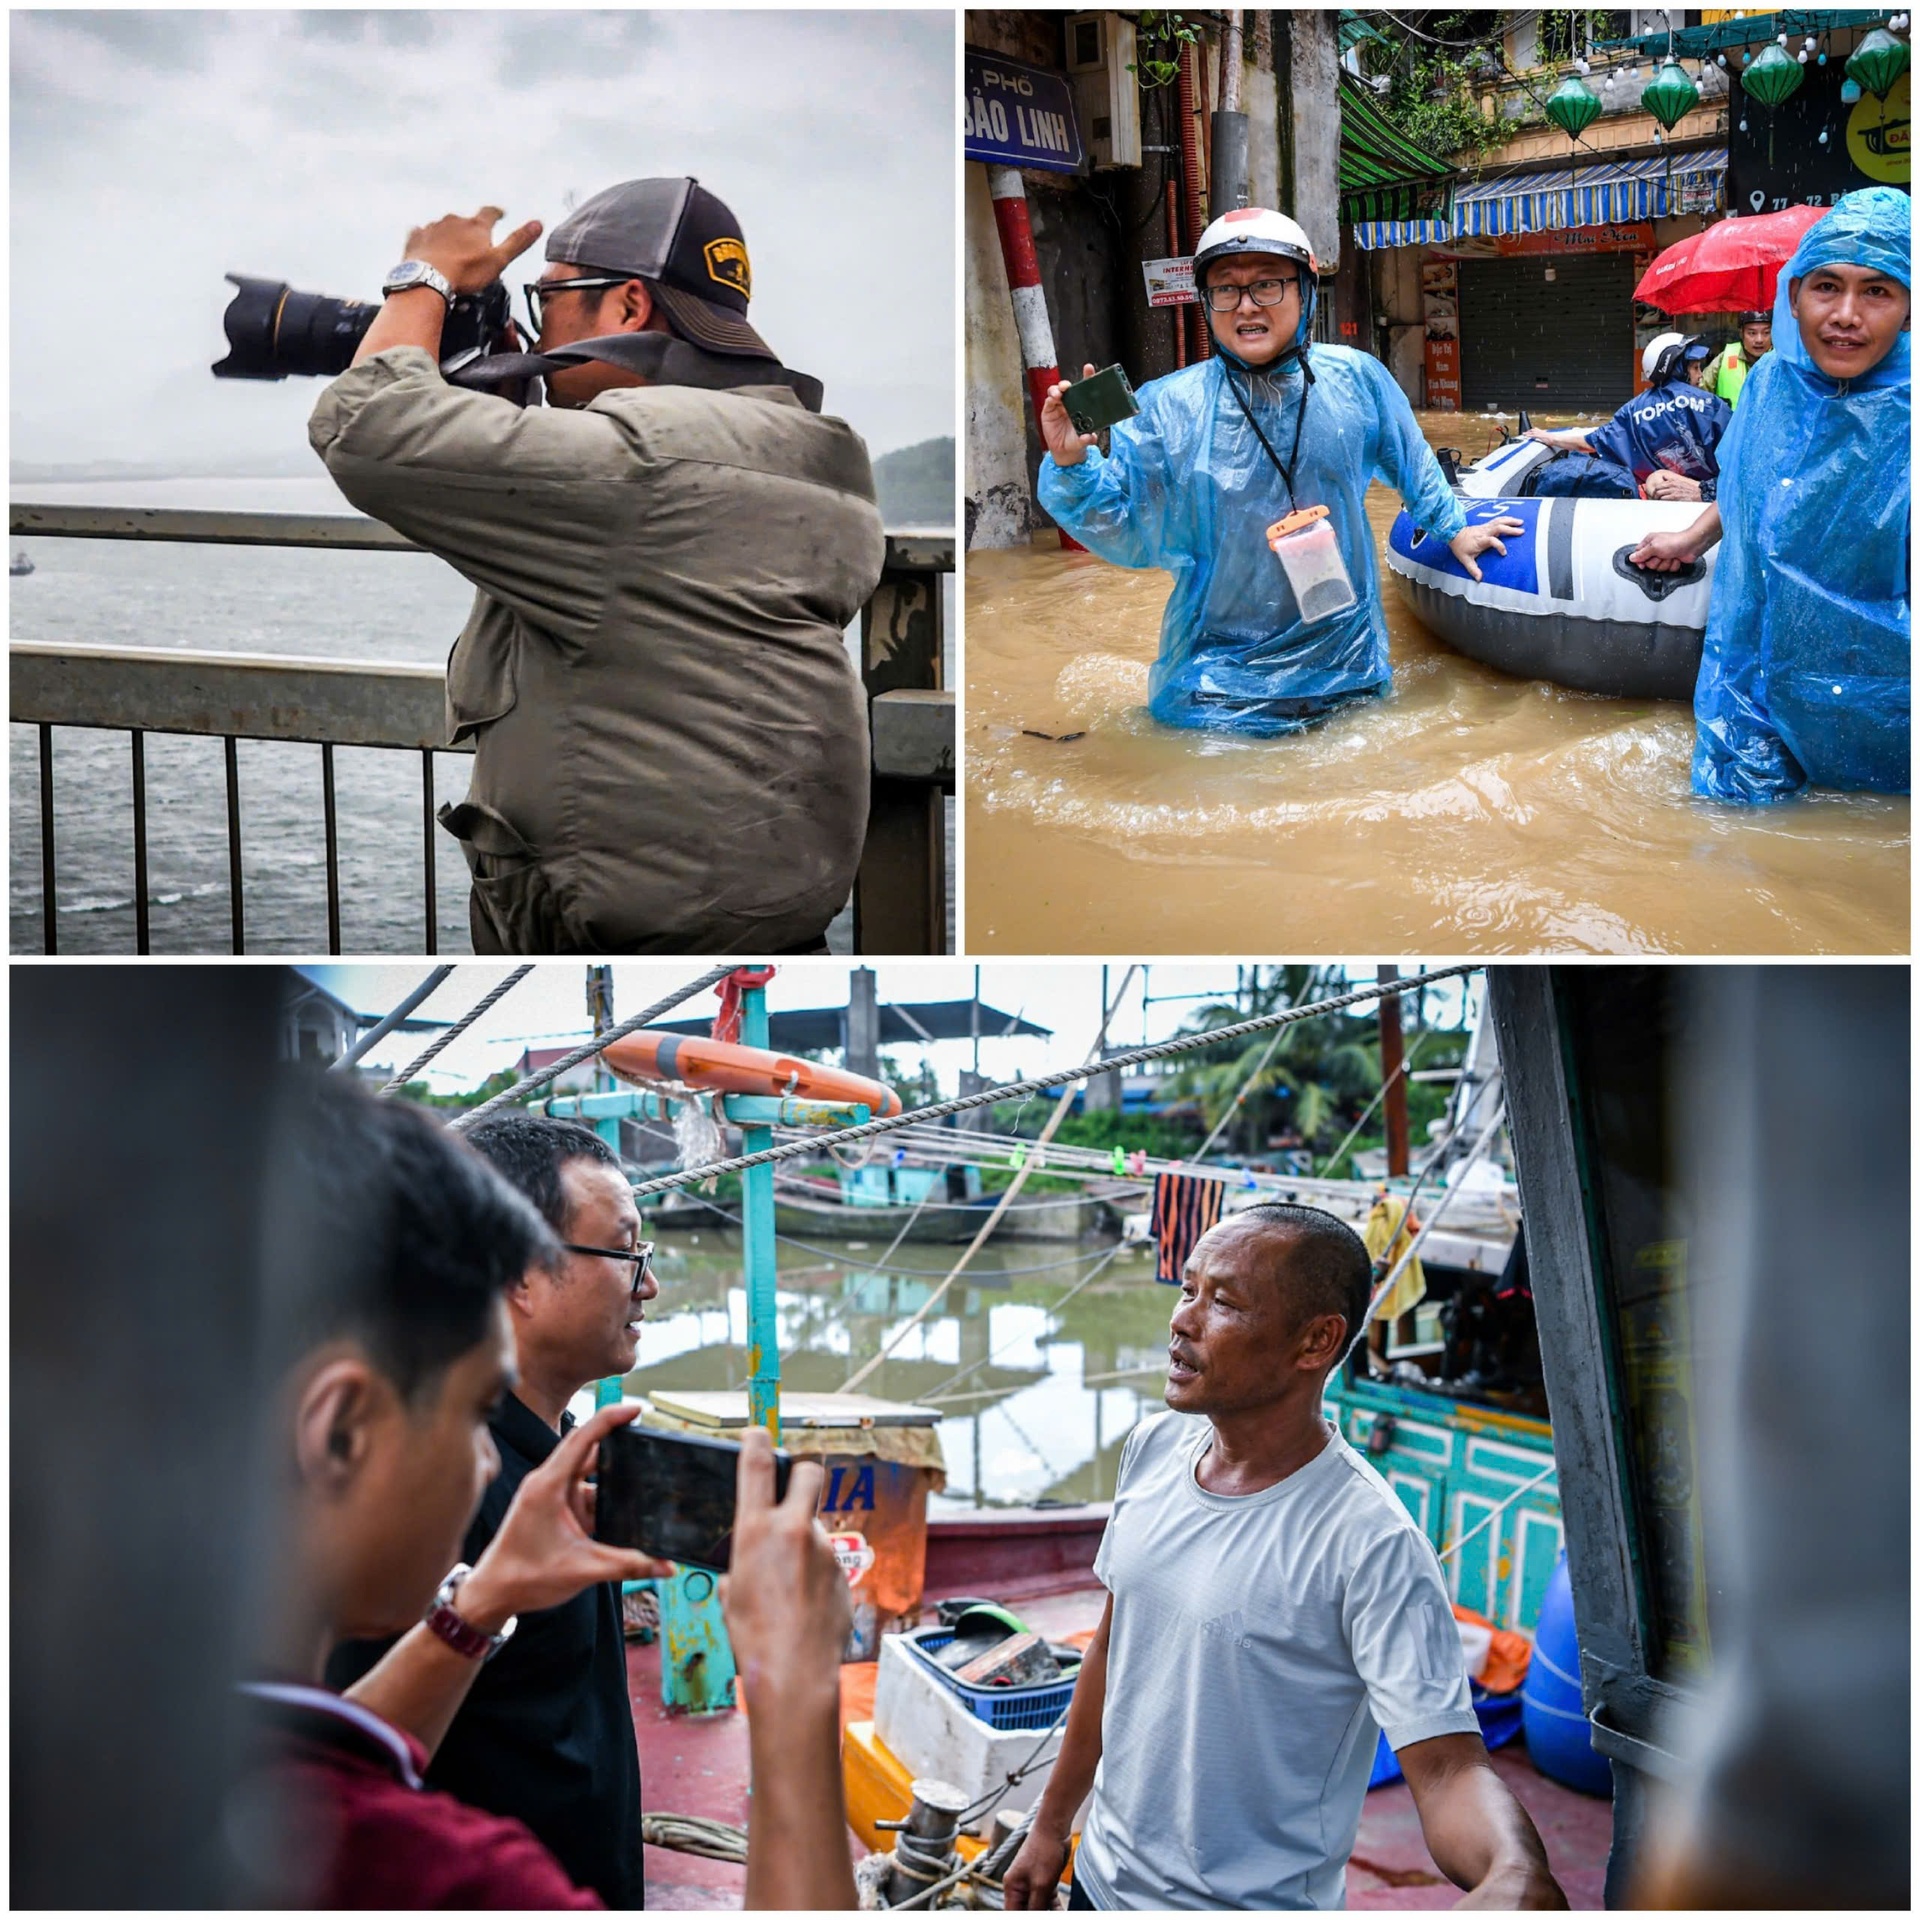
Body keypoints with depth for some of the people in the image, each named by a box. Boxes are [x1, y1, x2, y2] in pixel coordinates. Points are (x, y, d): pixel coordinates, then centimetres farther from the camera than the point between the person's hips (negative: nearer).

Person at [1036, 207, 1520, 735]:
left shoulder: (1356, 380, -2)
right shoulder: (1167, 407, -7)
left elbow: (1412, 465, 16)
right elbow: (1122, 525, -8)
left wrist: (1453, 529, 26)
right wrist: (1072, 465, -23)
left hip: (1346, 664, 2)